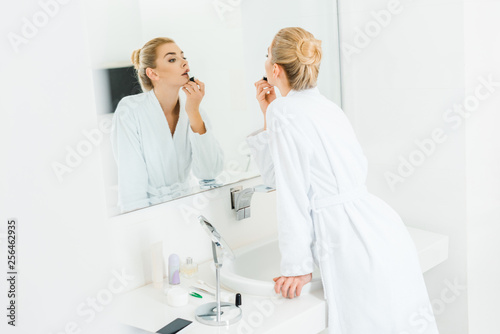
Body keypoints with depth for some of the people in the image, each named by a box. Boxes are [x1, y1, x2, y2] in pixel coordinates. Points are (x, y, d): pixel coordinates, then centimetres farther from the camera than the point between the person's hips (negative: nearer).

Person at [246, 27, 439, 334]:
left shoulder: (283, 110, -8)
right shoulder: (326, 106, 16)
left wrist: (298, 267, -5)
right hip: (384, 230, 9)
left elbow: (293, 193, -11)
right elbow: (275, 174, 23)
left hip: (353, 243, -9)